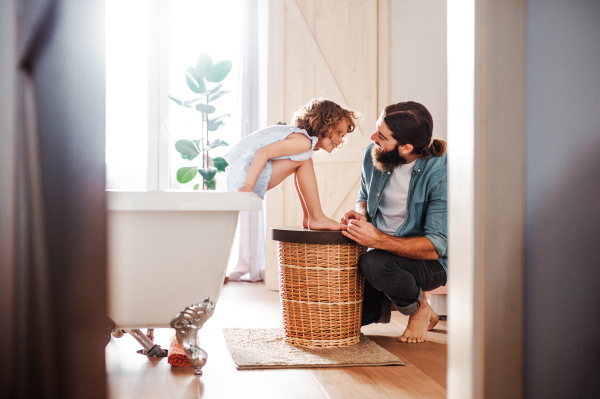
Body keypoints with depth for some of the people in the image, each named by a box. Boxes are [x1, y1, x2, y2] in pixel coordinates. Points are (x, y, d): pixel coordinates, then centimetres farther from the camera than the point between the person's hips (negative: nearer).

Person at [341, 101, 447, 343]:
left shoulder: (440, 173, -24)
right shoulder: (373, 155, -6)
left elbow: (436, 247, -27)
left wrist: (379, 239, -39)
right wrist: (360, 214, -10)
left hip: (427, 263, -5)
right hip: (380, 252, 5)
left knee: (375, 262, -37)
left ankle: (420, 308, -5)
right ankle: (383, 306, 23)